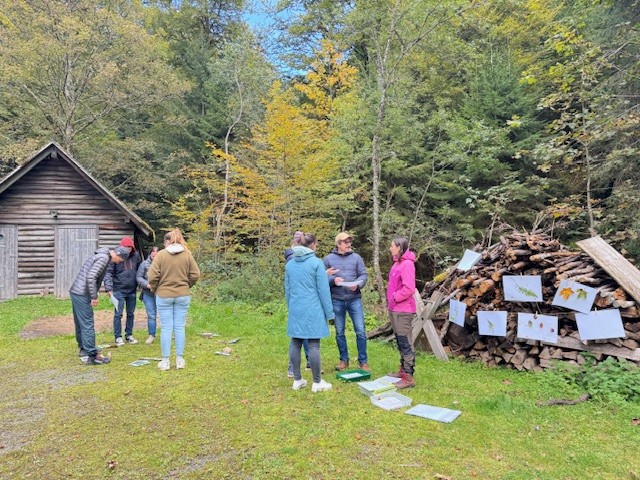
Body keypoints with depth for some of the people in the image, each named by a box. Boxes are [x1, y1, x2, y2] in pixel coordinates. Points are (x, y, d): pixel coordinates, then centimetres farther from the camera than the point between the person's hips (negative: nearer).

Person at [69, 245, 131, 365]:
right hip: (82, 295, -10)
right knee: (88, 325, -6)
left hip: (75, 292, 10)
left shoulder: (101, 255, 15)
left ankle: (83, 349, 29)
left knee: (80, 323, 18)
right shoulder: (104, 258, -15)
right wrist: (94, 297, -17)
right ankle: (92, 355, -3)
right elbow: (90, 277, -24)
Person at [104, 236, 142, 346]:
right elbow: (108, 272, -13)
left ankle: (129, 335, 27)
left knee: (131, 314, 13)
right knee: (118, 314, 2)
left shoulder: (136, 255, -1)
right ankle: (118, 337, 14)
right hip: (119, 290, -4)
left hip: (132, 290, 4)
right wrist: (109, 287, -23)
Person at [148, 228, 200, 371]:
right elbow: (195, 275, -1)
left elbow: (153, 276, -10)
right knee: (179, 327, 9)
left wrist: (154, 289, 8)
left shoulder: (161, 254, -7)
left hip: (164, 296, -2)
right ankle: (180, 359, 16)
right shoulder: (187, 255, -1)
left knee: (166, 328, 6)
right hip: (183, 296, 2)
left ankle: (165, 361, 14)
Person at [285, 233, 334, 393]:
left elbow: (287, 289, 14)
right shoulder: (316, 262, -8)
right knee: (313, 345, 0)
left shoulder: (290, 264, 8)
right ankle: (317, 382, 8)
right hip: (312, 309, -5)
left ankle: (297, 380, 18)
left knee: (295, 343, 9)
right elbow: (323, 290, -8)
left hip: (295, 309, 5)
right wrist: (328, 312, -1)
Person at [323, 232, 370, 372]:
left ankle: (363, 361, 13)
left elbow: (363, 275, 3)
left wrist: (357, 284, -17)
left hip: (355, 299, 0)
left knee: (361, 331, -1)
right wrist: (333, 280, -17)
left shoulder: (356, 257, 4)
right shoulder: (329, 259, 1)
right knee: (339, 332, 10)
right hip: (336, 301, 0)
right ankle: (344, 360, 25)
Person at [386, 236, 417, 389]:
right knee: (400, 342, 18)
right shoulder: (398, 263, 13)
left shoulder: (407, 264, -17)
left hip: (403, 310, -10)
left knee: (405, 343, -4)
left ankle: (409, 378, 3)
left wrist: (395, 297, -13)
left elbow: (409, 289, -23)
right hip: (395, 309, 10)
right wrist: (391, 302, 11)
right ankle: (403, 370, 30)